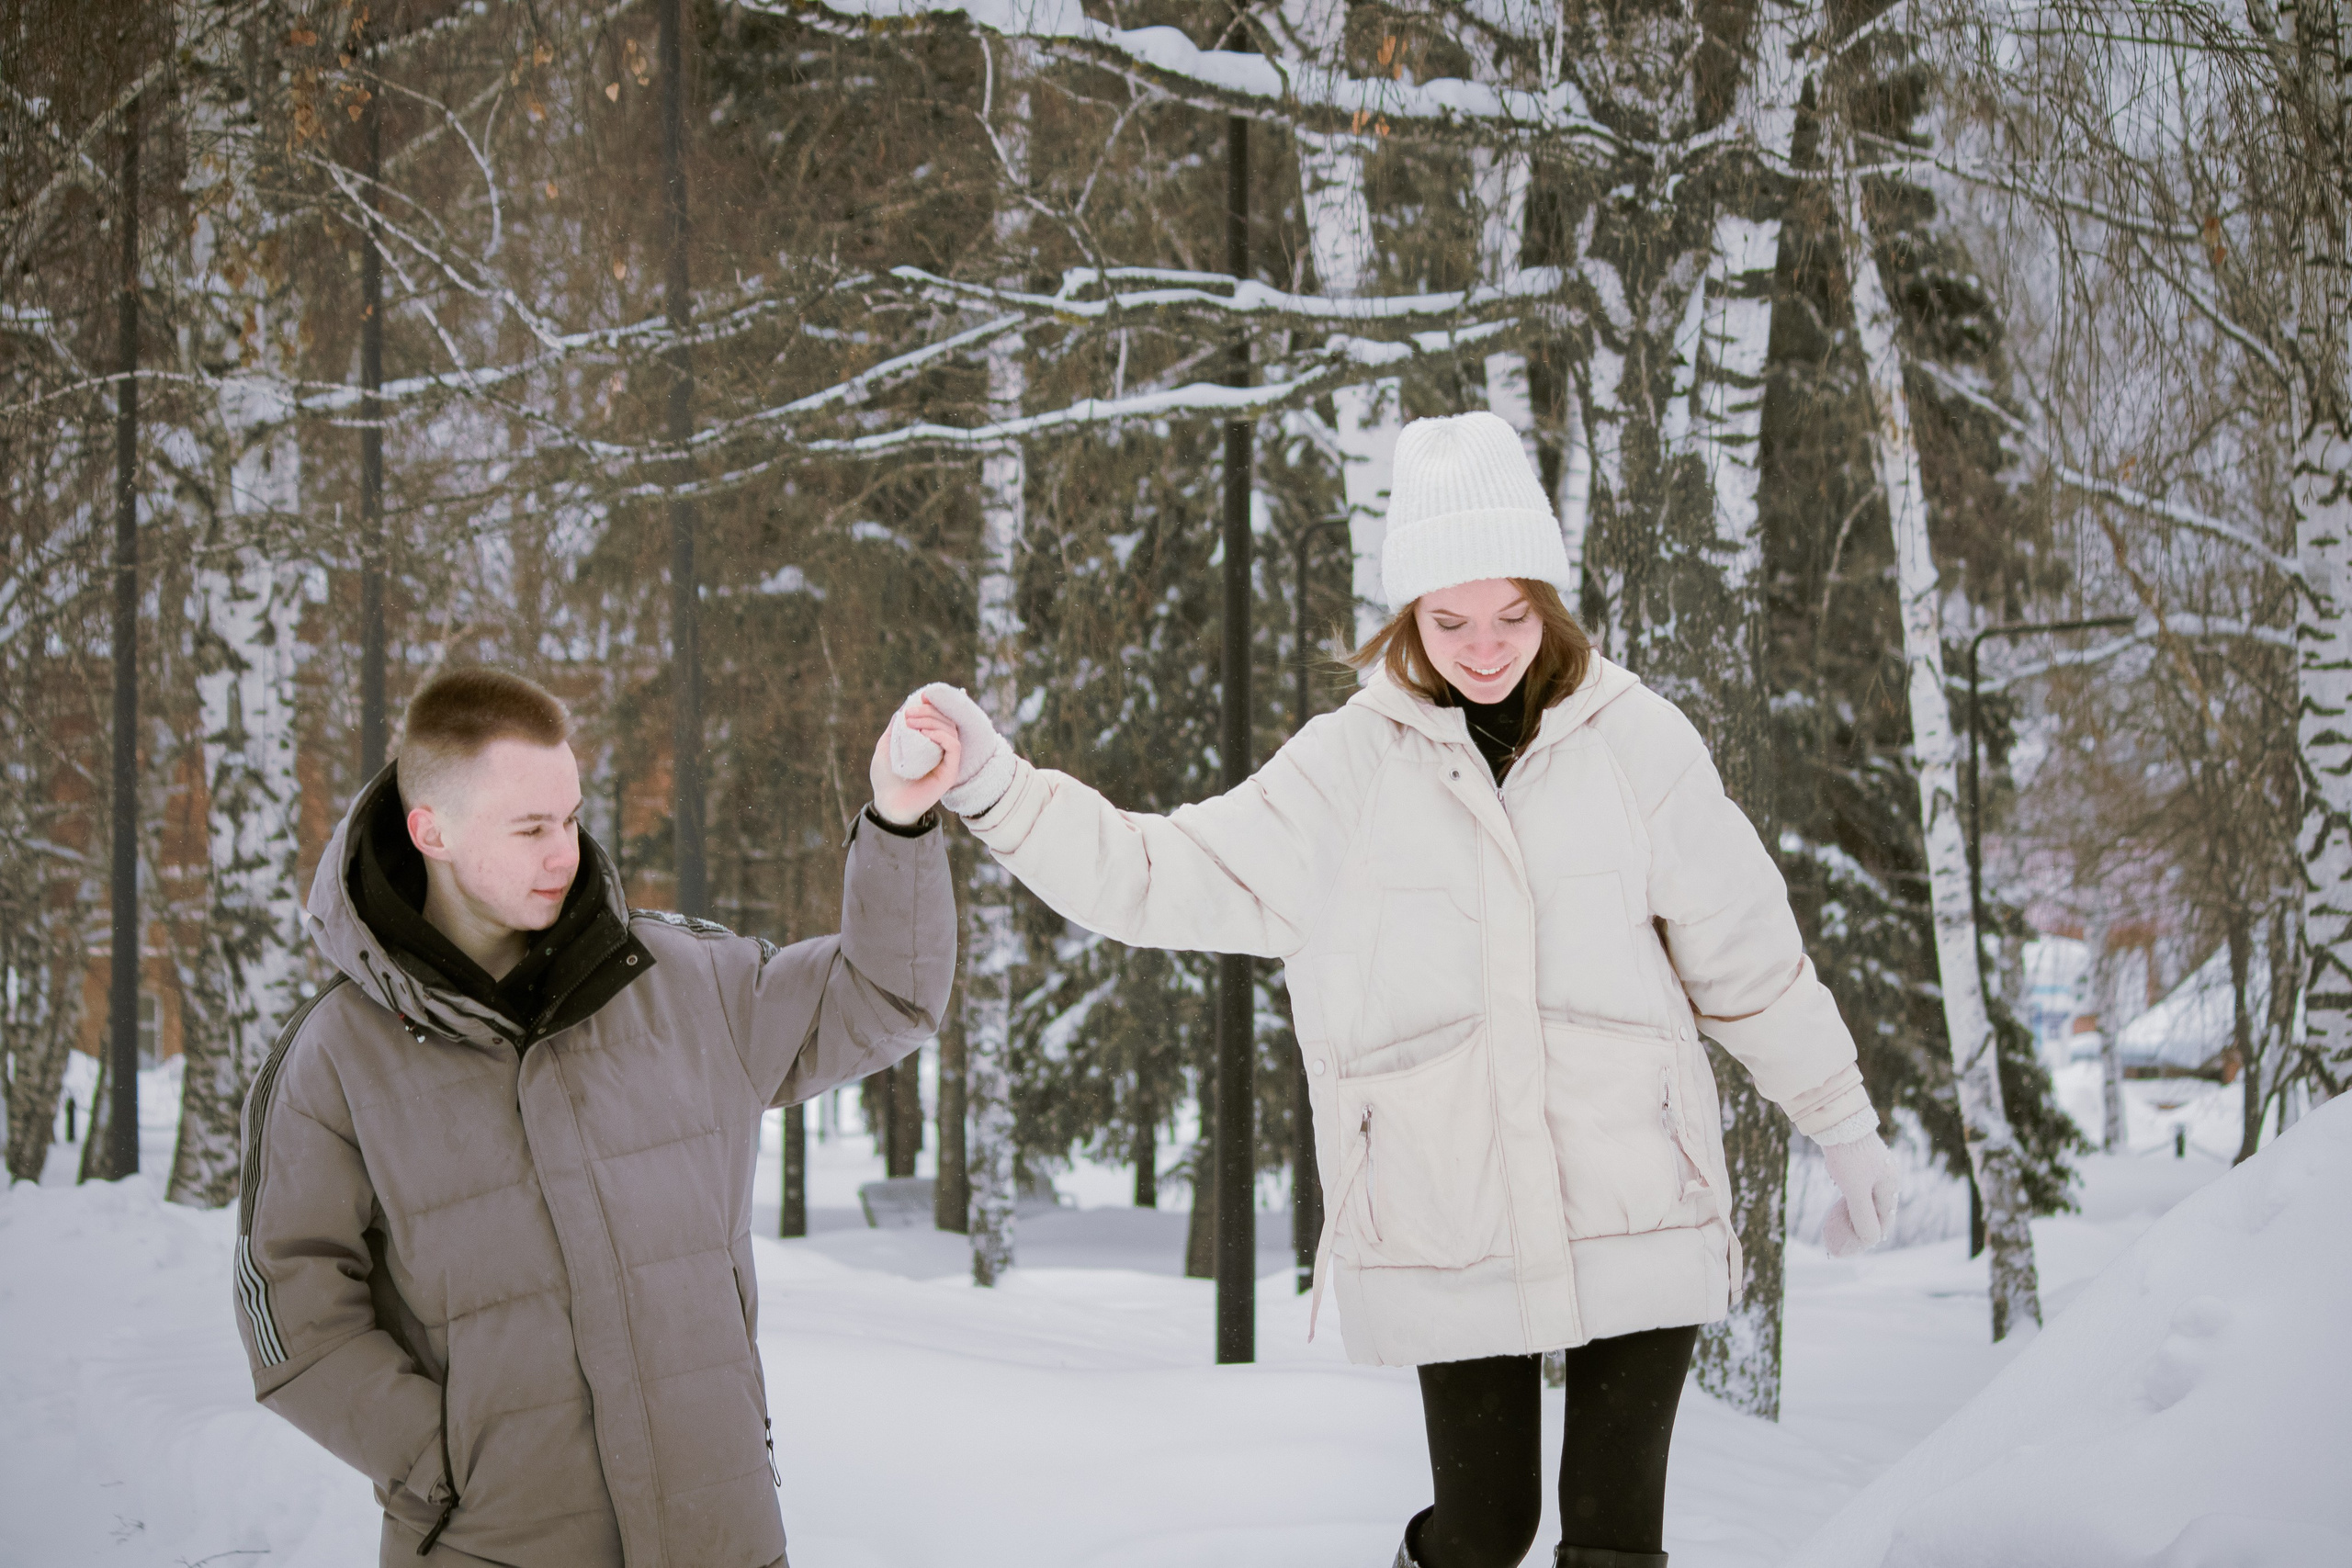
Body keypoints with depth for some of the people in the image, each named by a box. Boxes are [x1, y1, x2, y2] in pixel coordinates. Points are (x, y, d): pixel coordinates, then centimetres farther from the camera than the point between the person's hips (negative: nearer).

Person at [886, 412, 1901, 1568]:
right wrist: (991, 786, -15)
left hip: (1633, 1213, 0)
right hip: (1447, 1231, 0)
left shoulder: (1635, 742, -1)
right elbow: (1161, 876, -2)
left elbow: (1748, 956, 8)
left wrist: (1841, 1123, 16)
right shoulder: (1351, 765, 0)